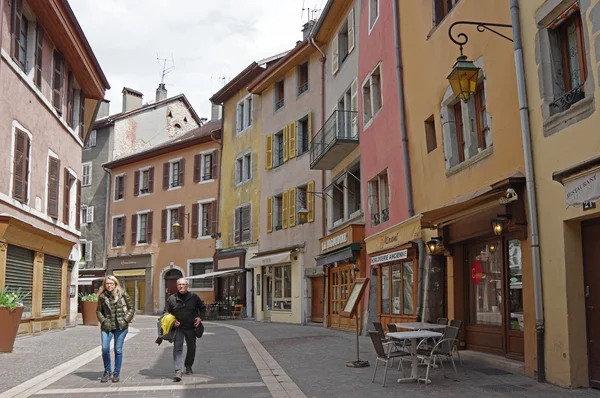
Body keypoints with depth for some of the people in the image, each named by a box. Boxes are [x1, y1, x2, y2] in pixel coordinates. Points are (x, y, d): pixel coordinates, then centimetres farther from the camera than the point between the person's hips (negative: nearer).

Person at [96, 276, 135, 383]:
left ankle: (116, 373, 16)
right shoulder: (102, 296, 4)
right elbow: (98, 311, 11)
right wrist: (103, 321, -4)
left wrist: (125, 320, -6)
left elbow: (131, 308, 4)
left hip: (120, 326, -1)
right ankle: (107, 371, 11)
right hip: (107, 326, 1)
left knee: (118, 350, 2)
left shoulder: (123, 294, 0)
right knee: (105, 348, -9)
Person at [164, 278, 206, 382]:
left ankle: (188, 367, 36)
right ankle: (178, 372, -16)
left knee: (191, 348, 14)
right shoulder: (171, 299, -1)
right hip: (178, 327, -2)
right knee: (177, 348, -13)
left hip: (191, 327, 2)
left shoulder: (194, 297, 0)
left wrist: (200, 317, -4)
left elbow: (202, 307, 13)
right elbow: (166, 312, 8)